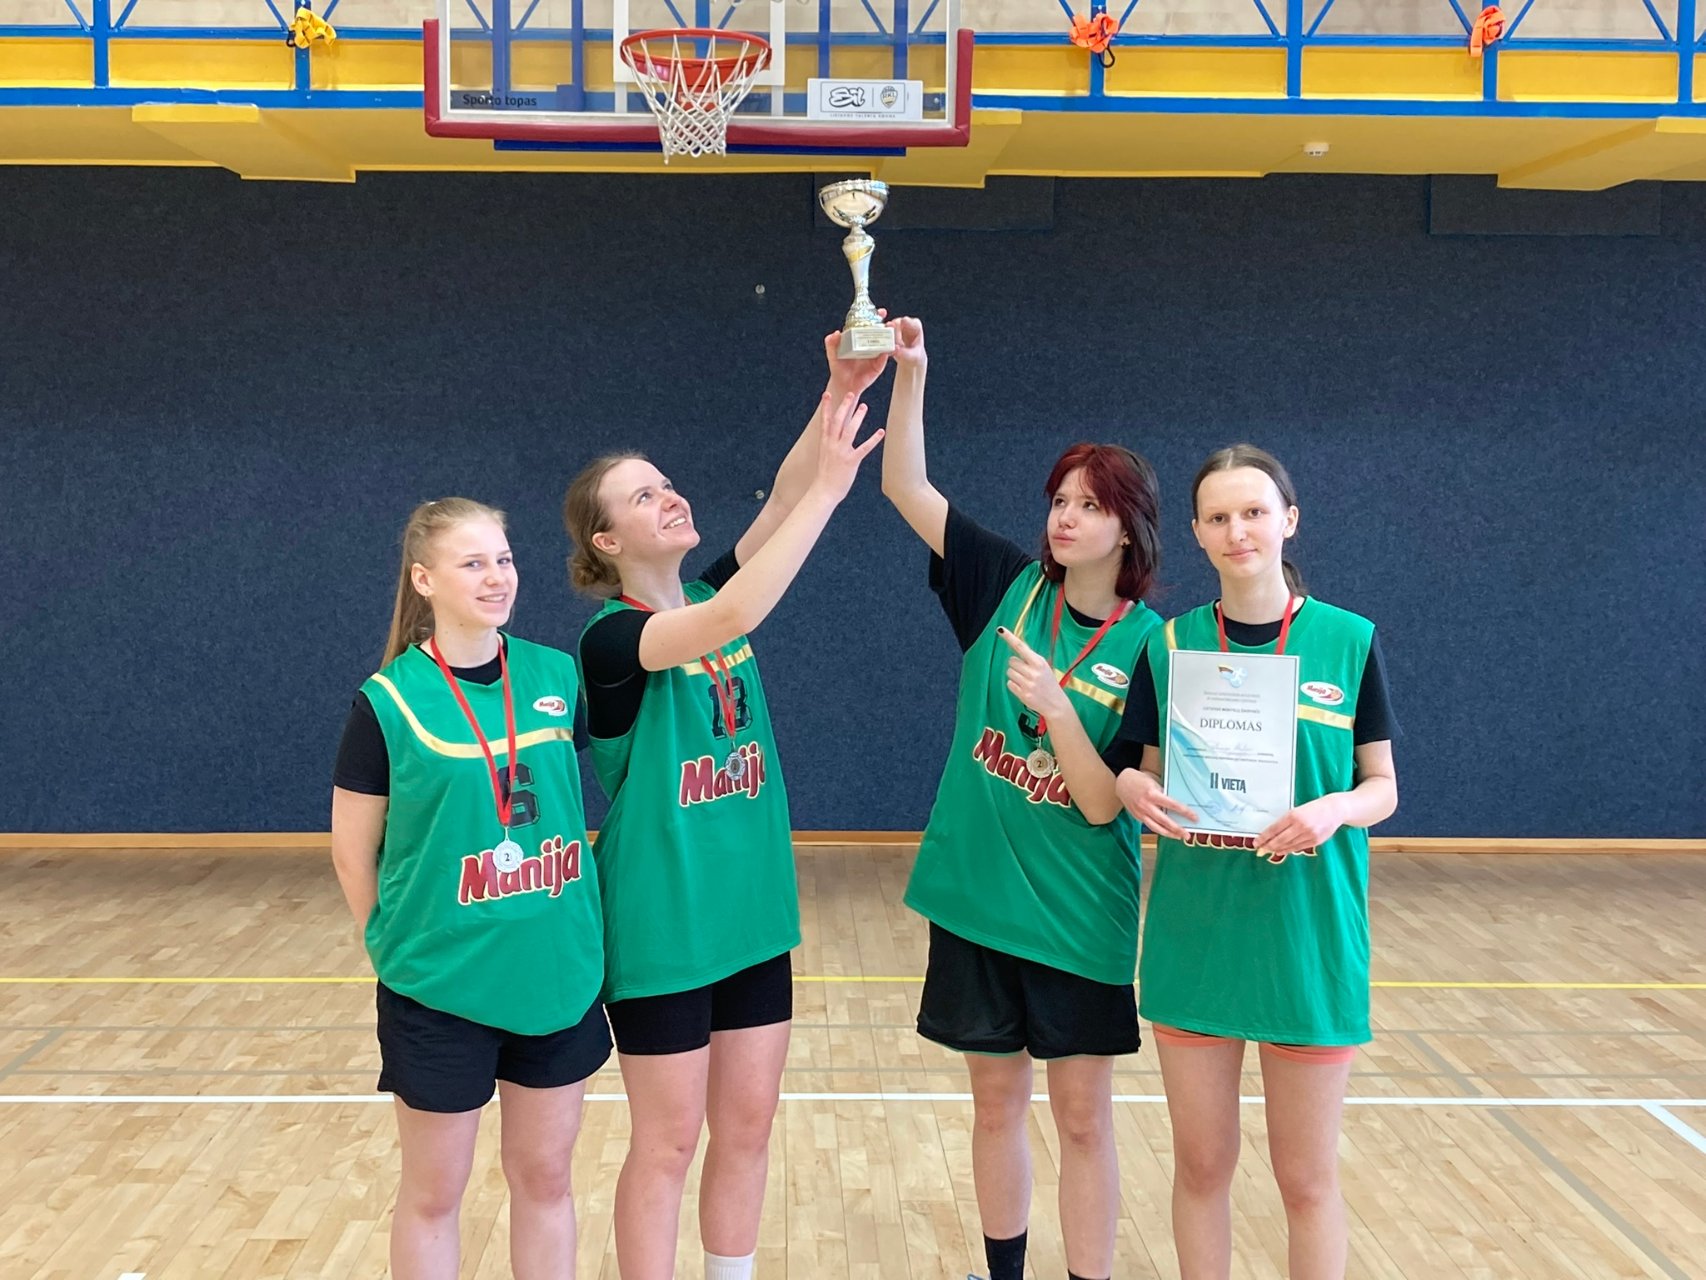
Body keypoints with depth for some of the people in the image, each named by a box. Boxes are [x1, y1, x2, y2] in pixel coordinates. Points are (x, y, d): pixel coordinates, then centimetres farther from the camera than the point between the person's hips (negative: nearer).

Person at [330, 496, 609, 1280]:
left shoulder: (559, 677, -2)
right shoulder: (389, 702, -11)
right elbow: (352, 853, -2)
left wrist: (572, 920, 10)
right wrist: (402, 949, 2)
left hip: (557, 978, 3)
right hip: (440, 987, -3)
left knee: (544, 1178, 16)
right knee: (434, 1193, 12)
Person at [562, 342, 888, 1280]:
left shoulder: (711, 594, 4)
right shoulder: (611, 638, -16)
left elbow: (785, 498, -9)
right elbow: (734, 620, -34)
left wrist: (843, 391, -22)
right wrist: (830, 487, -33)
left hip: (752, 914, 6)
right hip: (660, 928, -6)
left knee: (747, 1128, 14)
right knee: (668, 1143, 6)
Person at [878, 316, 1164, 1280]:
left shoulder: (1148, 647, -9)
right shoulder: (1009, 586, 0)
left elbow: (1105, 806, -14)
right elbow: (906, 486, -4)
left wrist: (1053, 704, -28)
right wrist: (910, 372, -16)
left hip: (1078, 912, -3)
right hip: (978, 894, 3)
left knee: (1083, 1114, 6)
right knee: (998, 1101, 15)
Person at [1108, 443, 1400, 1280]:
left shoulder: (1348, 641, -3)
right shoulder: (1170, 645, 1)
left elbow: (1382, 787, 1)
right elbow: (1144, 778, 7)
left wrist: (1334, 809, -20)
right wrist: (1132, 788, -16)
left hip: (1309, 938, -1)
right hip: (1194, 936, 2)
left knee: (1307, 1177, 9)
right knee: (1202, 1164, 11)